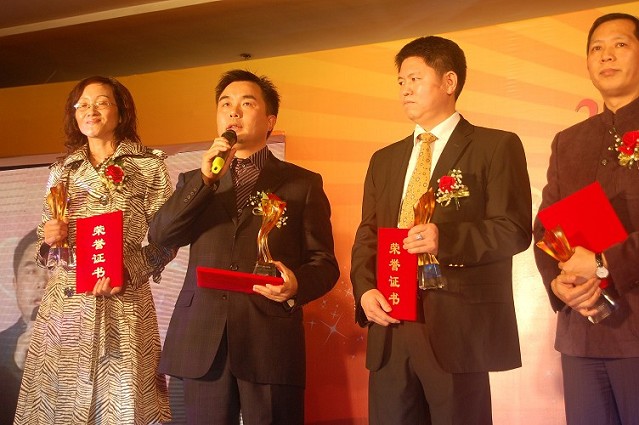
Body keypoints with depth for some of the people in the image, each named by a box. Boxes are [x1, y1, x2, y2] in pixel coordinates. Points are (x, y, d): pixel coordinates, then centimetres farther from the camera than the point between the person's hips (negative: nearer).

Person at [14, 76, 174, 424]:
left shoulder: (149, 166, 3)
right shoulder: (61, 172, 15)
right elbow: (44, 245, 20)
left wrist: (129, 268, -16)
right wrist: (49, 238, -3)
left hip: (122, 303, -3)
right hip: (63, 304, 3)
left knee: (121, 397, -4)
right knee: (59, 396, 3)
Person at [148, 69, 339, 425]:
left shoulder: (303, 183, 9)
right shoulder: (195, 181, 18)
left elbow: (324, 263, 4)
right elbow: (159, 237, 2)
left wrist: (297, 284, -18)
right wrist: (206, 178, -7)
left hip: (270, 341, -2)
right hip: (203, 341, 3)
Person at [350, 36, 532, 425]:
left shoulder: (496, 147, 2)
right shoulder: (384, 160, 20)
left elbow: (516, 230, -7)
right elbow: (367, 236, 16)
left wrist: (446, 238, -22)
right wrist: (365, 290, -3)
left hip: (457, 328, -5)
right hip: (389, 327, 5)